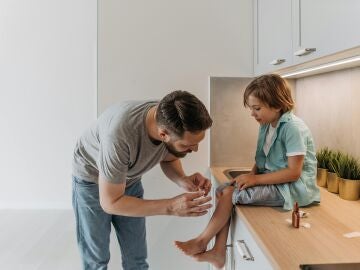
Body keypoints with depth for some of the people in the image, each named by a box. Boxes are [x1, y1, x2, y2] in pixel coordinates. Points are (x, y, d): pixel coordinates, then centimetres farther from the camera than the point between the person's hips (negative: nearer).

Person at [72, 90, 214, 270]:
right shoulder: (119, 134, -41)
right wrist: (171, 207, -36)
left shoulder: (170, 120, -24)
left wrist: (182, 180, -23)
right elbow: (110, 203, -30)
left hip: (129, 179, 4)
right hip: (92, 179, -4)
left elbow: (168, 158, -2)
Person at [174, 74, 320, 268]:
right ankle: (218, 253, -6)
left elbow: (294, 172, -22)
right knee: (222, 191, -5)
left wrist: (255, 179, -21)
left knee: (230, 193, -19)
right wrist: (250, 176, -8)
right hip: (272, 181, 9)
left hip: (292, 189, -9)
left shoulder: (293, 128, -19)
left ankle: (202, 242, 0)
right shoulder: (266, 126, 7)